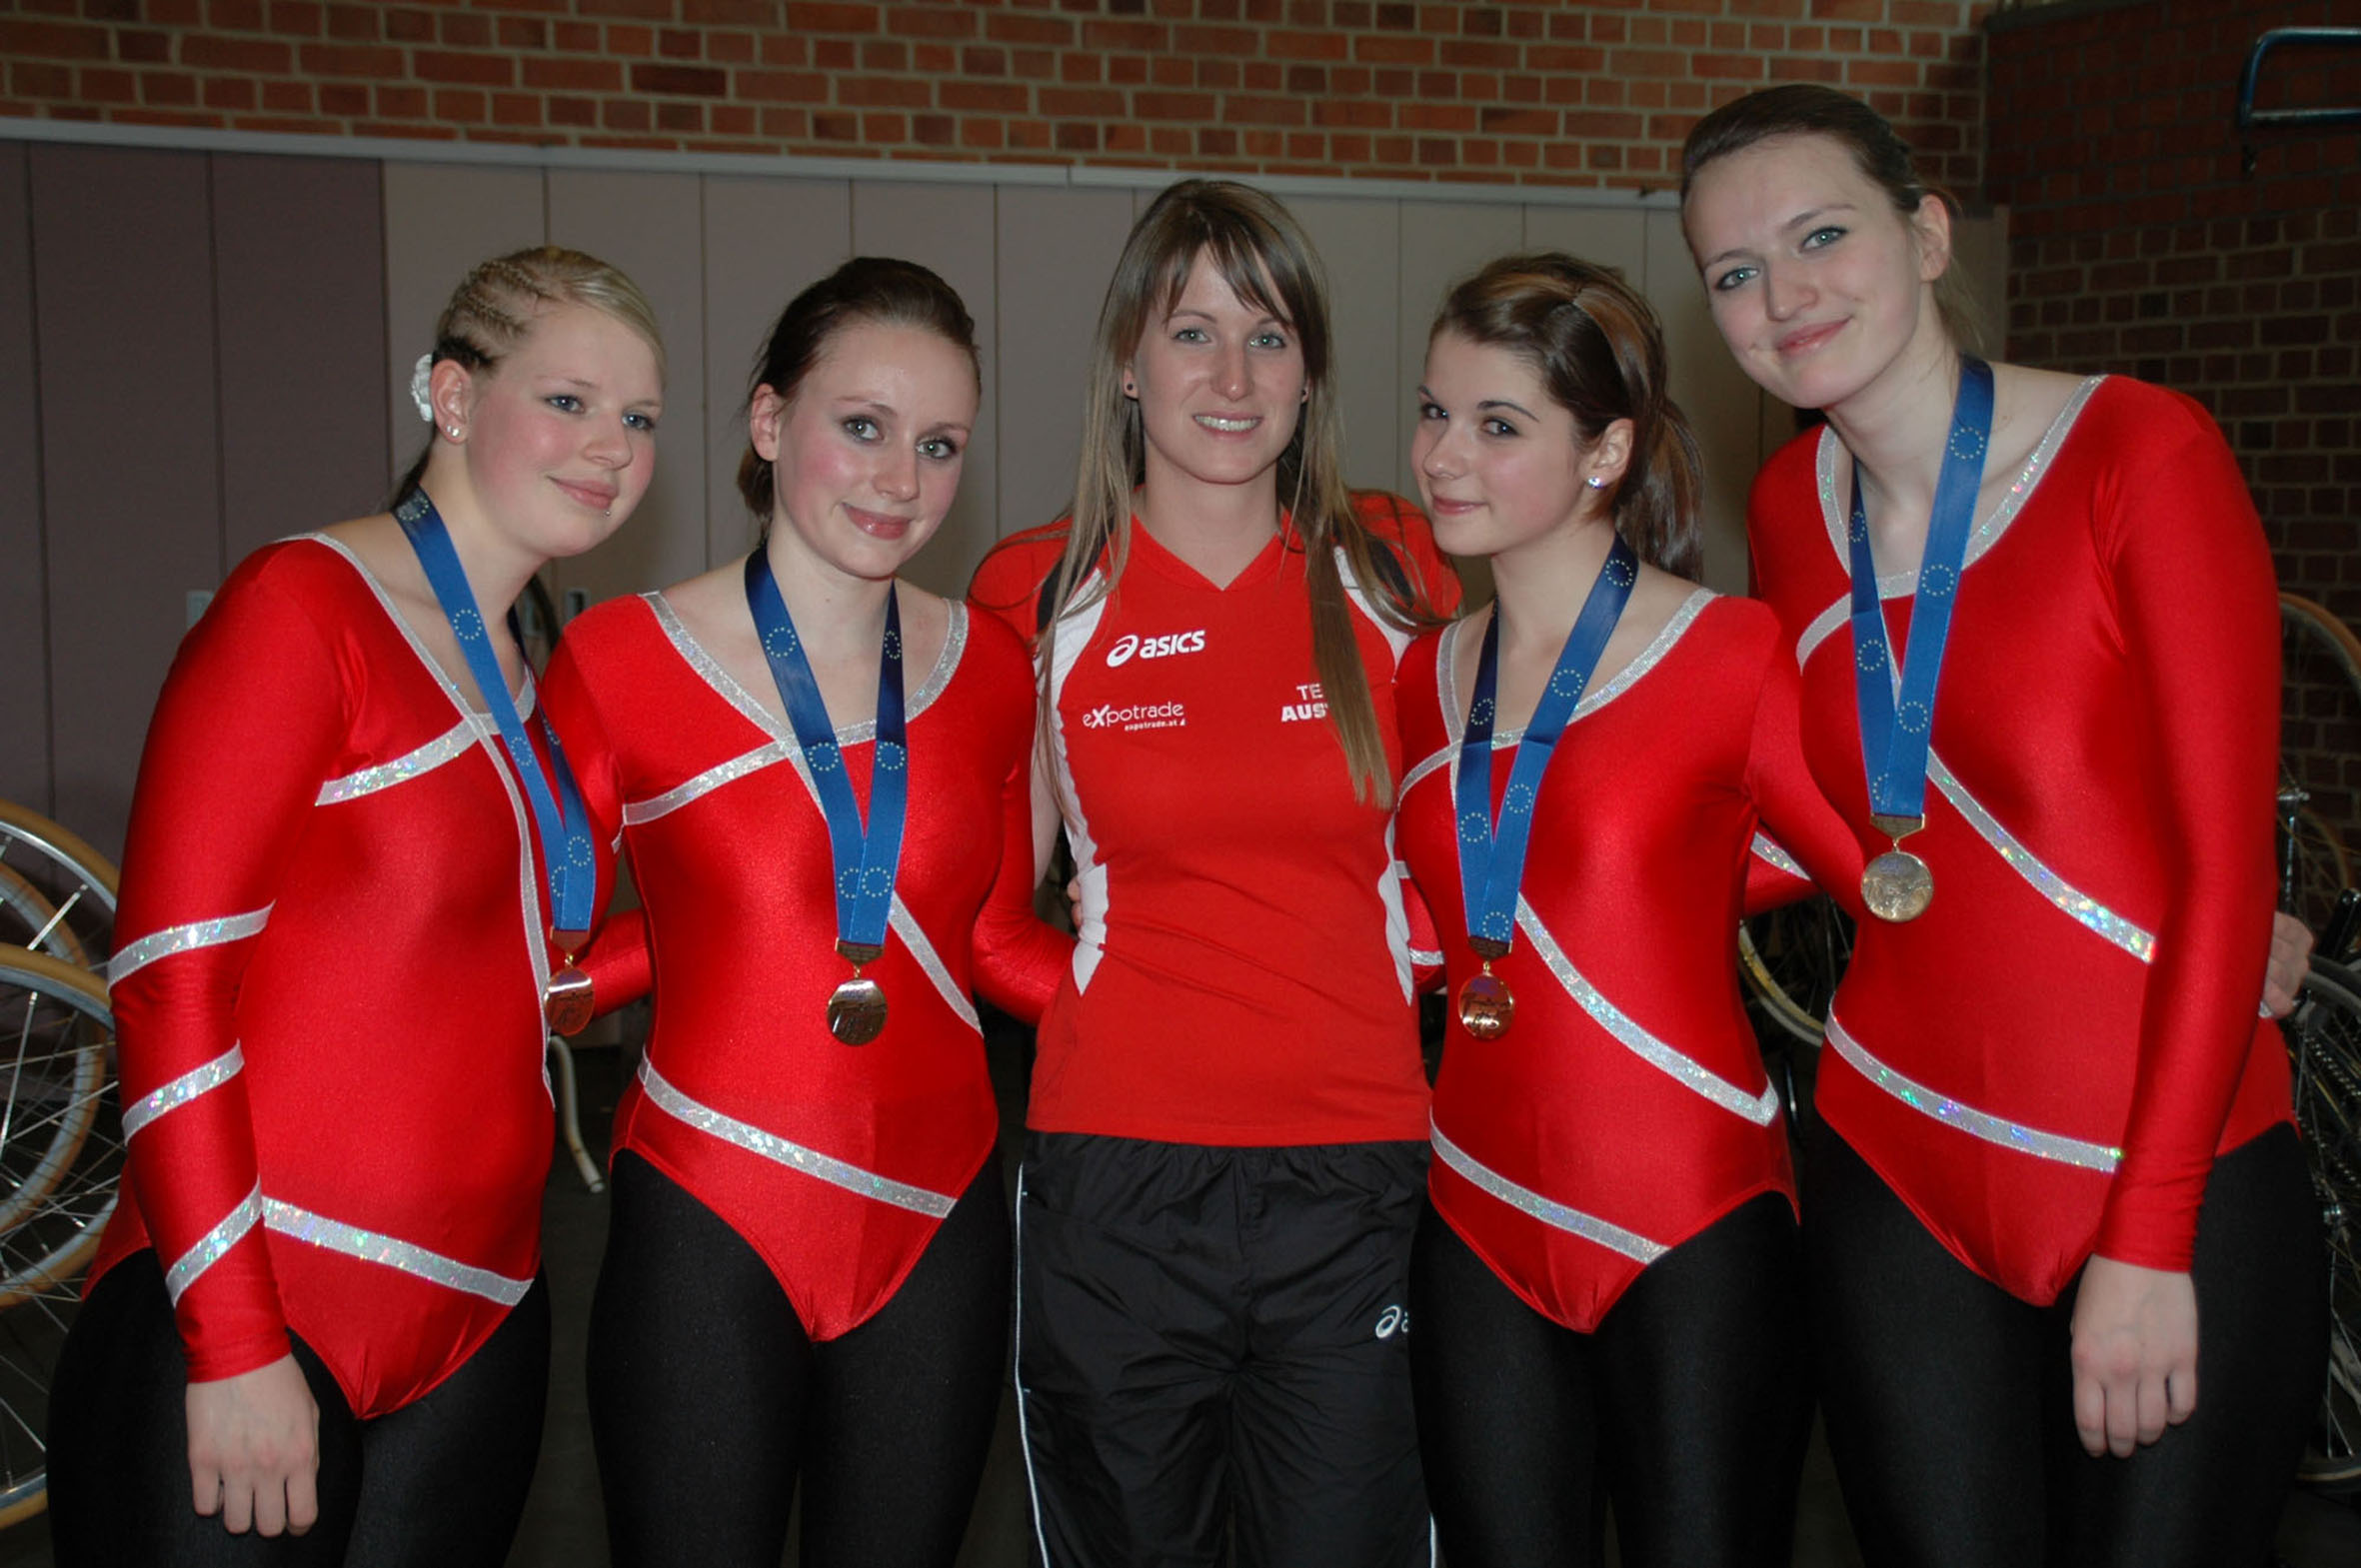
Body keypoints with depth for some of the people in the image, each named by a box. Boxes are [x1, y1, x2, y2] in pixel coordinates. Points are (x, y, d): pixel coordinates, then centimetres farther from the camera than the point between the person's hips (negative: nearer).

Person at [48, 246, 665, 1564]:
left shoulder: (532, 690, 12)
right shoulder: (302, 606, -8)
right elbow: (170, 974, -15)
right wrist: (233, 1343, -17)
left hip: (475, 1338, 7)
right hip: (236, 1325, -6)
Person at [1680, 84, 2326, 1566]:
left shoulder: (2139, 449, -10)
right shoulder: (1790, 506, 5)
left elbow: (2226, 866, -13)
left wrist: (2147, 1238, -15)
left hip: (2175, 1178, -4)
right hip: (1897, 1177, 4)